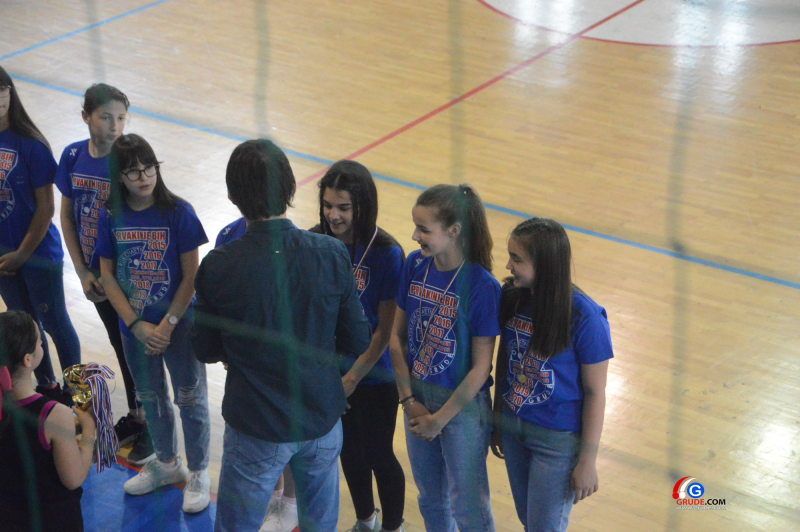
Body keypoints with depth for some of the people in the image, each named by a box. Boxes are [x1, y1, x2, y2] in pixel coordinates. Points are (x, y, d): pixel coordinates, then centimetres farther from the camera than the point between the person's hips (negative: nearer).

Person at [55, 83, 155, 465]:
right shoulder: (73, 156, -7)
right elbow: (67, 216, 3)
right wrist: (83, 272, -2)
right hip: (97, 275, 5)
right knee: (120, 346, 22)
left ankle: (151, 425, 27)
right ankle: (134, 416, 40)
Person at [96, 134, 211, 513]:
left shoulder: (177, 212, -15)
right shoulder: (110, 217, -6)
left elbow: (191, 275, -12)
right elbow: (107, 275, -3)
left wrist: (167, 324, -16)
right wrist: (137, 325, -11)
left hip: (179, 323, -3)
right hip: (134, 326, 3)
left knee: (190, 398, 7)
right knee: (151, 396, 20)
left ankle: (198, 472, 26)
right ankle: (166, 463, 41)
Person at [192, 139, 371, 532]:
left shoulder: (218, 267, -19)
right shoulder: (331, 255, -14)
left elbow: (206, 351, -6)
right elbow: (357, 341, -5)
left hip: (257, 427, -2)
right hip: (322, 418, 3)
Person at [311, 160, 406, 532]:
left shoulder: (386, 254, -21)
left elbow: (386, 330, -16)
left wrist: (352, 379, -15)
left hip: (374, 376, -4)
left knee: (379, 455, 9)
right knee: (349, 449, 22)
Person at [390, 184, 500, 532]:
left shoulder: (481, 286, -23)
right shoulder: (415, 265, -8)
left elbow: (481, 367, -19)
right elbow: (397, 335, -1)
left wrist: (439, 418, -14)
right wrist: (409, 400, -6)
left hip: (462, 405, -5)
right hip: (418, 397, 5)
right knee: (430, 497, 23)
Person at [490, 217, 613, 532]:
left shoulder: (583, 317, -25)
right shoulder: (512, 298, -9)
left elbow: (595, 392, -16)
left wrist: (588, 460, -12)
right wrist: (497, 420, 13)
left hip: (558, 439, -5)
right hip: (513, 429, 5)